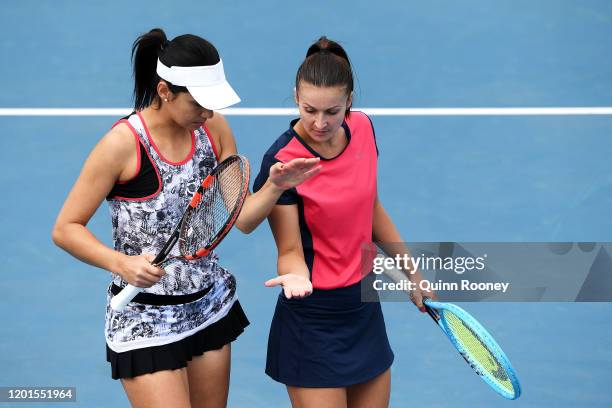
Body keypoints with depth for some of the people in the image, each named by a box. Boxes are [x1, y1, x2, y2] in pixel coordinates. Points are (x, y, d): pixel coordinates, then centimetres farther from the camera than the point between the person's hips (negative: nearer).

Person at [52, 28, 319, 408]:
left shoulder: (214, 128, -2)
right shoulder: (123, 143, -18)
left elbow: (242, 219, -1)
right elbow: (66, 228, -13)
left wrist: (275, 187, -20)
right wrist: (121, 263, -28)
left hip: (212, 303, 6)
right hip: (144, 318, -6)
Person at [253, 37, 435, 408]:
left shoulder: (363, 128, -4)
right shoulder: (281, 163, -21)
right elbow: (290, 250, -14)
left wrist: (411, 272, 17)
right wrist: (296, 278, -37)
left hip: (366, 307, 6)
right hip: (314, 319, -6)